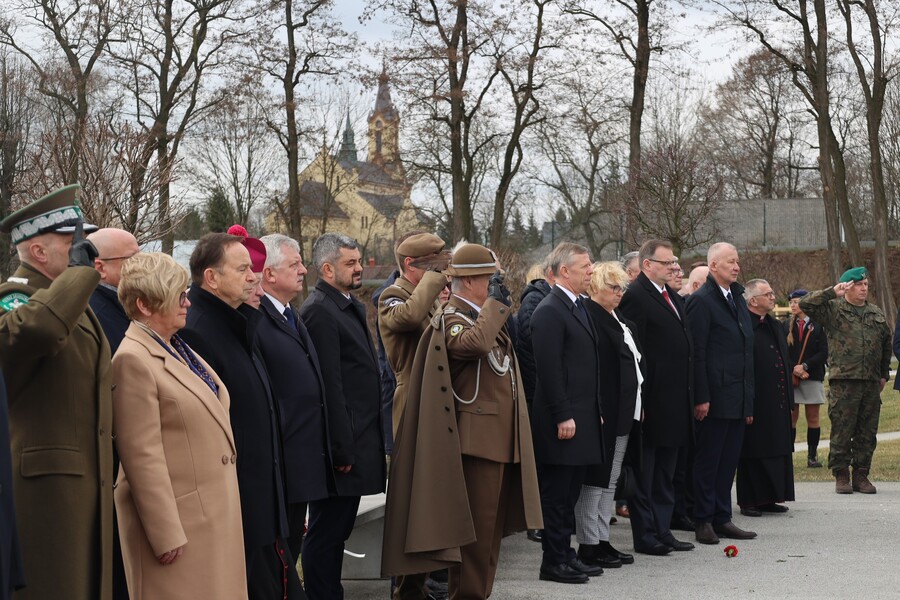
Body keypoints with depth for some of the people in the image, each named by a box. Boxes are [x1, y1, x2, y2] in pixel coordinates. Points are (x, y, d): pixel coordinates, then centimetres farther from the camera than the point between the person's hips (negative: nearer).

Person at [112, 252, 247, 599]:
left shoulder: (178, 349, 12)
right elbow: (142, 456, -19)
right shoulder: (133, 360, -16)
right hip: (180, 519, -9)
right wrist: (167, 535, -19)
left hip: (213, 512, 9)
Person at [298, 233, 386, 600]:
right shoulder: (319, 311, -15)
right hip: (342, 445, -9)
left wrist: (367, 442, 16)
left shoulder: (353, 307, 15)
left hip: (359, 440, 9)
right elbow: (329, 386, -20)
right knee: (327, 532, -2)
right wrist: (342, 449, -21)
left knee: (338, 529, 16)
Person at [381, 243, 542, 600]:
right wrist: (495, 302, -22)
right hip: (478, 437, -10)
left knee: (492, 526, 14)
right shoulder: (452, 318, -11)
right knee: (476, 526, -6)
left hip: (502, 437, 10)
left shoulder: (483, 315, 19)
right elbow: (476, 342, -34)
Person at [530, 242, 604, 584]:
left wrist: (595, 412, 18)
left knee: (569, 494, 14)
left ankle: (565, 555, 21)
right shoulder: (549, 311, -14)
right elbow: (548, 369, -18)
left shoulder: (579, 307, 16)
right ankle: (553, 562, 5)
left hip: (583, 419, 9)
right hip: (563, 422, -9)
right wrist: (562, 417, -20)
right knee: (556, 494, -1)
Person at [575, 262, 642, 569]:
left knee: (610, 482, 14)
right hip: (602, 414, -10)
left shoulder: (622, 322, 16)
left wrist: (638, 407, 15)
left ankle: (602, 540, 21)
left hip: (625, 415, 10)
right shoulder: (588, 317, -13)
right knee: (595, 480, -3)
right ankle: (588, 545, 4)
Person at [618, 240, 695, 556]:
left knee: (665, 473, 15)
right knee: (645, 473, 0)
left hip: (676, 399, 9)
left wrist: (690, 395, 16)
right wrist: (637, 401, -21)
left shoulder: (673, 296, 15)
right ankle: (645, 535, 6)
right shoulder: (636, 296, -13)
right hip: (652, 400, -9)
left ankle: (662, 530, 22)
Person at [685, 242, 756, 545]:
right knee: (708, 460, 1)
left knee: (728, 461, 11)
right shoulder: (701, 300, -9)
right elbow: (697, 353, -13)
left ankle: (722, 519, 18)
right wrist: (701, 398, -17)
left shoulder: (738, 298, 16)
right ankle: (704, 521, 8)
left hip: (738, 400, 8)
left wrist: (749, 399, 15)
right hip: (714, 399, -8)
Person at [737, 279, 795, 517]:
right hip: (756, 404, -8)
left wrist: (789, 396, 18)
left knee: (777, 450, 11)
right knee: (753, 453, -2)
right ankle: (749, 501, 6)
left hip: (778, 404, 8)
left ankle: (769, 497, 20)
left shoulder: (776, 326, 15)